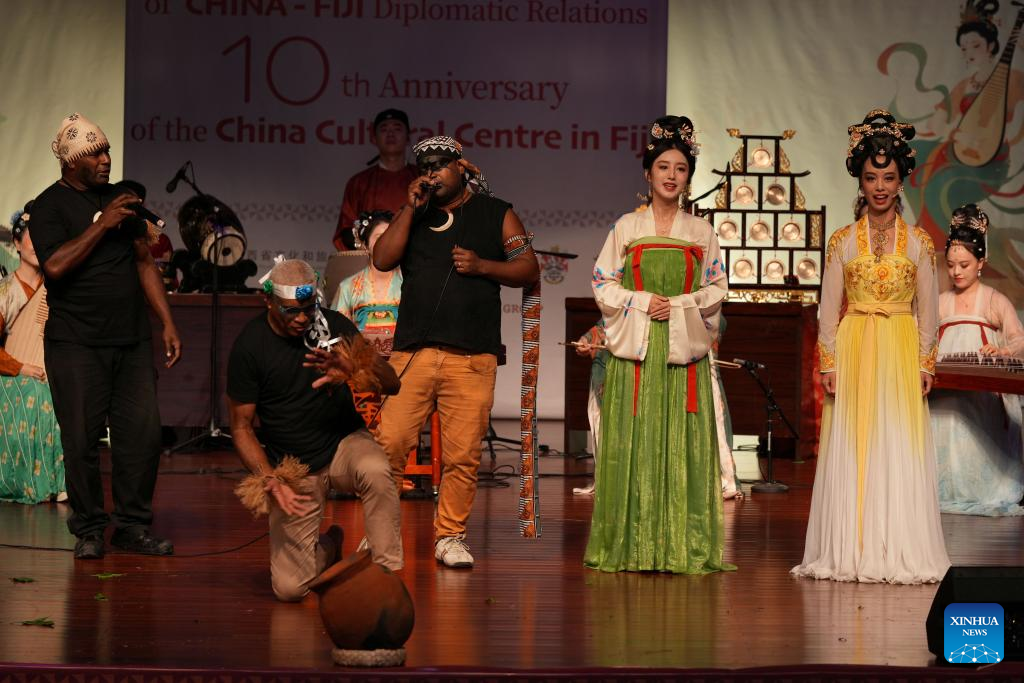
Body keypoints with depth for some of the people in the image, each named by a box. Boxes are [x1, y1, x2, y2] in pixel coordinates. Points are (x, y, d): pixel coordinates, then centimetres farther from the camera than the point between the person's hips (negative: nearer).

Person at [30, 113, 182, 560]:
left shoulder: (120, 200, 16)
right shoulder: (50, 206, -2)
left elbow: (144, 263, 19)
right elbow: (55, 265, -17)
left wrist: (168, 323, 12)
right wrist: (102, 224, -15)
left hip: (131, 340, 5)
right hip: (75, 343, -5)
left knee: (143, 432, 0)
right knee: (82, 439, -4)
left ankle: (133, 526, 10)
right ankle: (88, 530, 8)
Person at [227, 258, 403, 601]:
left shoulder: (332, 325, -6)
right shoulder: (249, 346, -11)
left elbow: (391, 383, -10)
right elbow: (241, 426, -6)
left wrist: (352, 369, -32)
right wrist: (269, 479, -21)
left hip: (343, 443, 1)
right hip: (292, 467, -1)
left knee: (375, 471, -38)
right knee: (289, 588, -9)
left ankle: (387, 572, -22)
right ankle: (328, 549, 26)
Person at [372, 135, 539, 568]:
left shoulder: (496, 214, 14)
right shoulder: (413, 215, 19)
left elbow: (529, 269, 8)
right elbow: (382, 260, 3)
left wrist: (481, 266, -6)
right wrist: (411, 208, -1)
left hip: (472, 357, -1)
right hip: (412, 351, 1)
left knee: (462, 455, -4)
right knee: (389, 442, -8)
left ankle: (450, 536, 8)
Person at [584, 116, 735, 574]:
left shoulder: (701, 232, 11)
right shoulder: (626, 228, 8)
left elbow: (717, 288, 8)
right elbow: (603, 284, 5)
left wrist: (680, 305, -8)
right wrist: (642, 302, -10)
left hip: (683, 348, 1)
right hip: (635, 348, -1)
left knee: (684, 443, -3)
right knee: (634, 443, -4)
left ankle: (683, 547, 0)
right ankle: (632, 547, 1)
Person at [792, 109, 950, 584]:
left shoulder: (918, 243, 5)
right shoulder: (843, 242, 4)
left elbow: (926, 309, 7)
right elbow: (828, 309, 5)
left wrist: (925, 362, 1)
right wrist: (828, 362, -2)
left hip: (901, 355, 0)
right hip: (852, 353, 0)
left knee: (900, 452, -2)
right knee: (851, 452, -1)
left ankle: (898, 552, 4)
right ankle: (851, 551, 4)